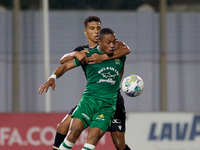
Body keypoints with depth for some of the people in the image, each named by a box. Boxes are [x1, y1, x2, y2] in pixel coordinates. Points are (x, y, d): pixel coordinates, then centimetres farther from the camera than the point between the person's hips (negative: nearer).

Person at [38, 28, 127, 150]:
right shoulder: (89, 55, 1)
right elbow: (66, 66, 2)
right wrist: (52, 78, -14)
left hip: (108, 104, 1)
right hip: (89, 99, -1)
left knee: (94, 136, -18)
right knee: (75, 130, -18)